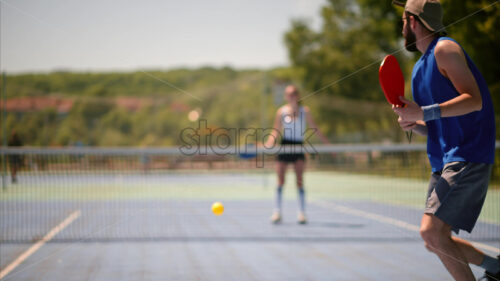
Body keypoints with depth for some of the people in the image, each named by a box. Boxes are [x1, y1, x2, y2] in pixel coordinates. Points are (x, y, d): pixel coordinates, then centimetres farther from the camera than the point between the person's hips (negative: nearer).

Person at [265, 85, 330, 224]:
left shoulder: (305, 111, 1)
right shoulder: (281, 111, 2)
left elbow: (315, 129, 6)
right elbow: (276, 131, 6)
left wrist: (327, 143, 4)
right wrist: (269, 143, -11)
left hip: (298, 145, -1)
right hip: (285, 145, 1)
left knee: (299, 180, -10)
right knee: (280, 180, -1)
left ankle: (302, 213, -6)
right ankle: (277, 212, 7)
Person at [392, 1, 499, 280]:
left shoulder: (444, 49, -8)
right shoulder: (421, 67, 20)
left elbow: (474, 100, -20)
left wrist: (424, 113, -27)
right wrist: (413, 123, 2)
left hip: (468, 158, -10)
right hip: (444, 161, 10)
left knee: (432, 231, -21)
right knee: (435, 242, 10)